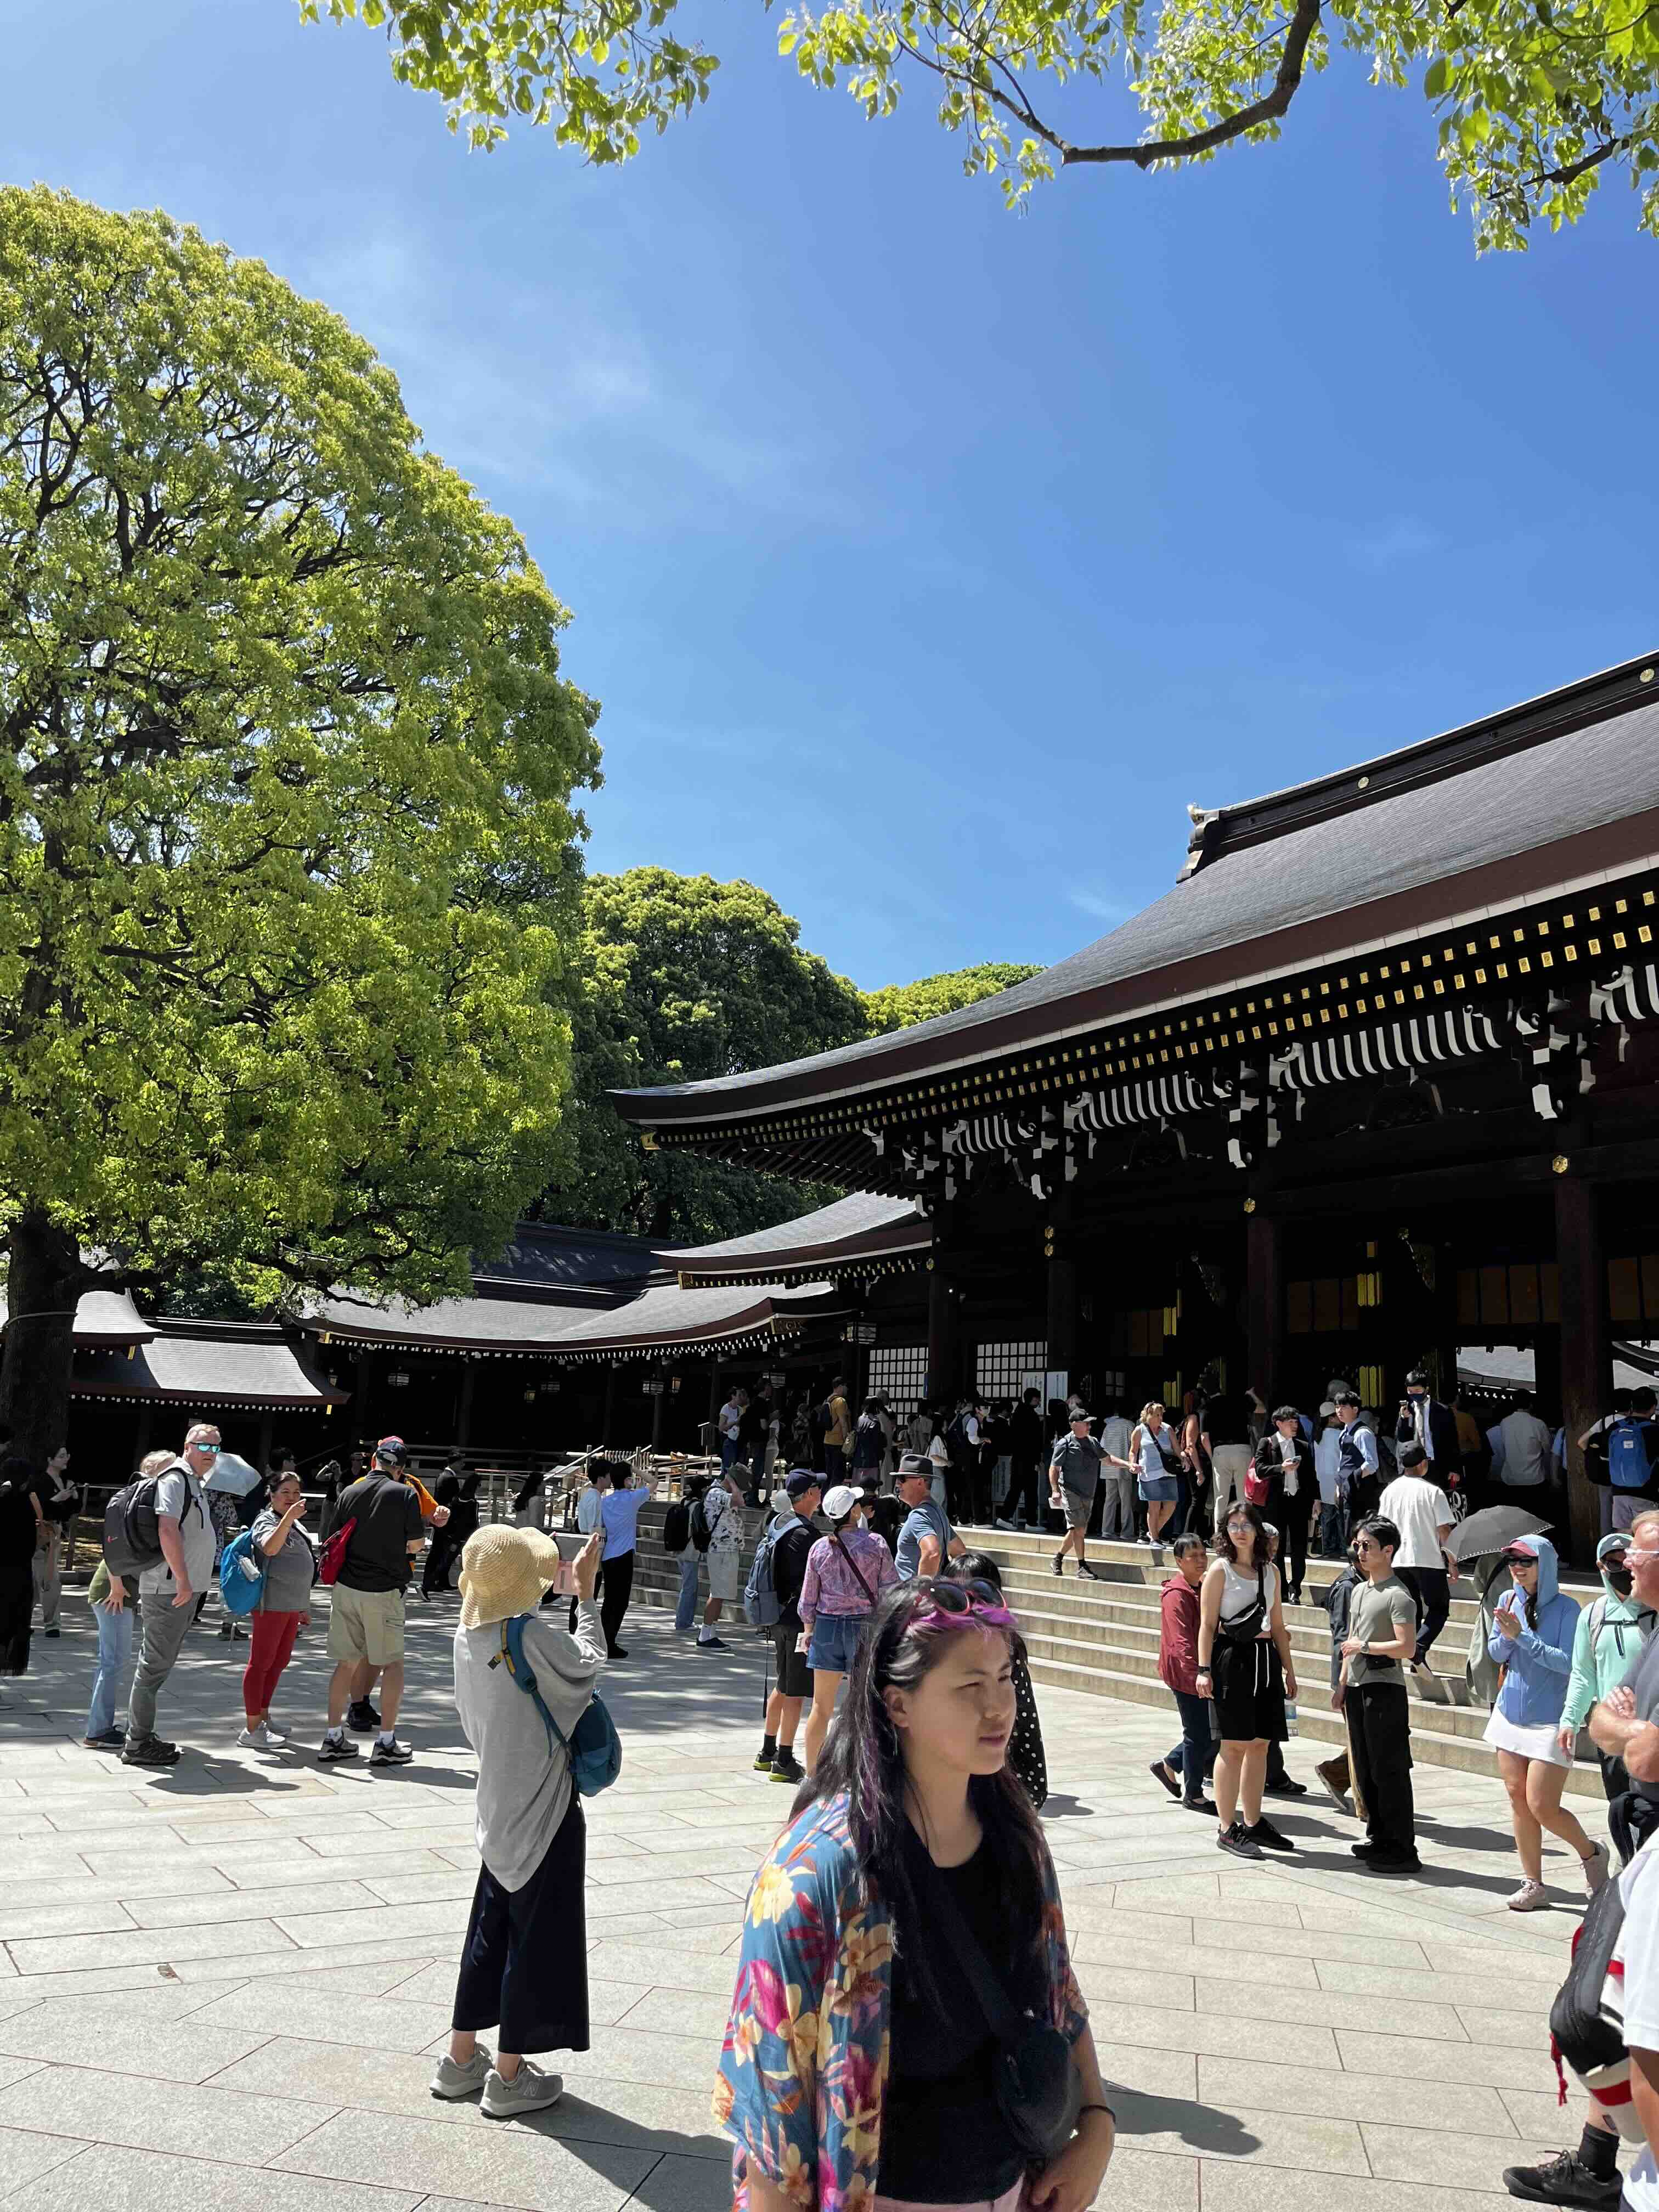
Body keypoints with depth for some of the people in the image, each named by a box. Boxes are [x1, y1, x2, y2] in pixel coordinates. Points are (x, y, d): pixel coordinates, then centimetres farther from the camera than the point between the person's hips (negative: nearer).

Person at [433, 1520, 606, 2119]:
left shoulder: (468, 1635, -3)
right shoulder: (536, 1636, -25)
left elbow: (467, 1716, 9)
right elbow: (590, 1664, -7)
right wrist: (586, 1592, -1)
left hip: (498, 1807, 7)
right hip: (545, 1811, -7)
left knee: (490, 1929, 21)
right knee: (536, 1937, 8)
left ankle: (461, 2058, 33)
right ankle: (509, 2076, 19)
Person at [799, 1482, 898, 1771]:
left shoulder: (820, 1548, -2)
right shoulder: (875, 1544, -8)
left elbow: (808, 1599, 3)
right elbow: (890, 1590, -7)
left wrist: (808, 1630, 17)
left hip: (827, 1626, 2)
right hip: (865, 1626, -2)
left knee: (821, 1707, 12)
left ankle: (812, 1773, 18)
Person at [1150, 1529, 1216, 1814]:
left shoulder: (1203, 1588, 12)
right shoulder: (1176, 1595, -18)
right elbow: (1182, 1641, -27)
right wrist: (1197, 1673, -37)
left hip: (1206, 1671, 9)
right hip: (1185, 1674, -9)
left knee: (1214, 1731, 11)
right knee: (1199, 1734, 0)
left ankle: (1169, 1766, 27)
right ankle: (1193, 1795, 16)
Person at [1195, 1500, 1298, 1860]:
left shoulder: (1271, 1571, 13)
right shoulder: (1220, 1569, -3)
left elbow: (1278, 1625, 19)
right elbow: (1207, 1624, -7)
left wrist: (1288, 1668, 15)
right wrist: (1204, 1670, -14)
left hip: (1266, 1659, 6)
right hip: (1231, 1658, -6)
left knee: (1260, 1745, 9)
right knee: (1234, 1745, -4)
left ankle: (1253, 1824, 20)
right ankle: (1227, 1829, 3)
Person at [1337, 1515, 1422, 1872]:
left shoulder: (1398, 1596, -12)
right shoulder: (1359, 1590, 15)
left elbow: (1407, 1647, -20)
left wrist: (1364, 1646, -14)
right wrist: (1342, 1684, 18)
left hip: (1385, 1689, -9)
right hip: (1358, 1688, 9)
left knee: (1389, 1771, -5)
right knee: (1365, 1769, 14)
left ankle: (1403, 1851, 2)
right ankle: (1378, 1839, 25)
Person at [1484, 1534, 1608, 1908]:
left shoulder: (1565, 1608, -12)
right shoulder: (1508, 1599, 3)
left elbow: (1568, 1662, -19)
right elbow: (1495, 1653, 7)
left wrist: (1522, 1636, -24)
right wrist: (1506, 1635, -14)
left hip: (1549, 1720, -5)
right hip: (1510, 1715, 5)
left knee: (1542, 1807, -4)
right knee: (1518, 1799, 8)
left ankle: (1591, 1853, 24)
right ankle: (1533, 1884, 20)